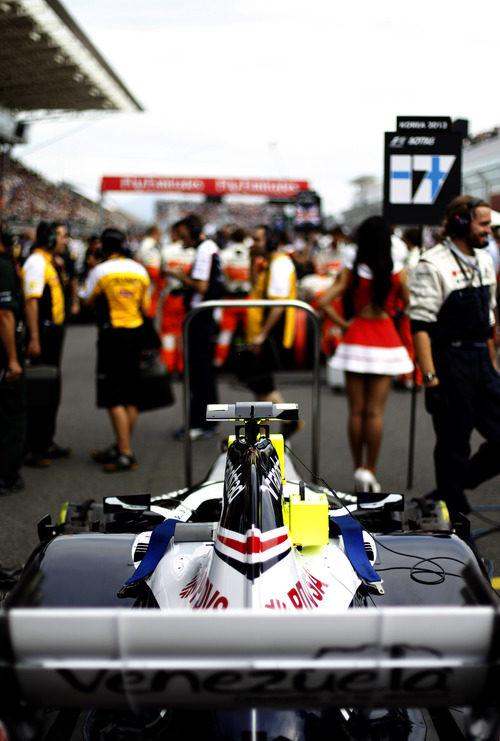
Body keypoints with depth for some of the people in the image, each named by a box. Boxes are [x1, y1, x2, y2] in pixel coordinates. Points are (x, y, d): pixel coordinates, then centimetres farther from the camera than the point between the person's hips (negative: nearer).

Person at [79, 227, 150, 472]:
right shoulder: (139, 270, 6)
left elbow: (87, 300, 3)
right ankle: (119, 447, 22)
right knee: (131, 398, 12)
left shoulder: (100, 271, -8)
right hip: (136, 333, 6)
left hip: (112, 335, -6)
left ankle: (125, 454, -7)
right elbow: (145, 308, 10)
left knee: (114, 399, -4)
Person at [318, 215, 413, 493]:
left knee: (356, 411, 9)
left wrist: (344, 324, 2)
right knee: (375, 412, 2)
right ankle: (370, 471, 1)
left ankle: (358, 469, 17)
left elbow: (324, 302, -8)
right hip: (385, 342, -1)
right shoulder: (398, 272, -6)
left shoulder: (351, 272, -3)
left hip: (356, 341, 1)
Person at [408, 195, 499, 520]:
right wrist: (430, 378, -21)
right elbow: (421, 326, -16)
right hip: (449, 361, -7)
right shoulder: (433, 265, -11)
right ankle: (454, 514, 19)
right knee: (454, 444, 3)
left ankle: (450, 490, 26)